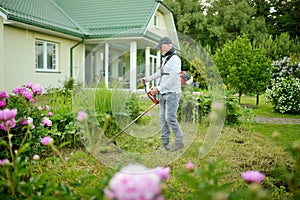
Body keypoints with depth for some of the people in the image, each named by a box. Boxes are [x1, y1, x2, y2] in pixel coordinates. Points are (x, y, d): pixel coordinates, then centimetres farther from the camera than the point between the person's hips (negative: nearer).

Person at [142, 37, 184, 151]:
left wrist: (159, 88, -20)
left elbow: (172, 78, -20)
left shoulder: (175, 59, -12)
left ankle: (179, 141, 3)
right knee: (163, 118, 7)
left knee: (170, 118, -11)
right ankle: (165, 143, 13)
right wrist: (148, 79, 27)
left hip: (172, 93, -9)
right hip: (163, 94, 9)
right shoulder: (164, 59, 18)